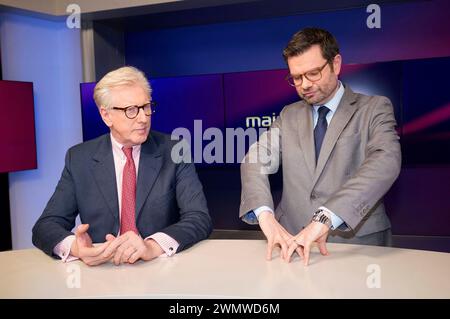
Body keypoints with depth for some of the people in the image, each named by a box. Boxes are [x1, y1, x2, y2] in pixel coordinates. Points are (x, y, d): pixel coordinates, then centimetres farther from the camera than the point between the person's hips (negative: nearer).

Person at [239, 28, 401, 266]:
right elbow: (255, 160, 0)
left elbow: (386, 161, -16)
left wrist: (326, 218, -28)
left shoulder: (375, 109, 2)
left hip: (357, 241, -2)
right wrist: (265, 214, -19)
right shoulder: (289, 116, 13)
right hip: (292, 242, 2)